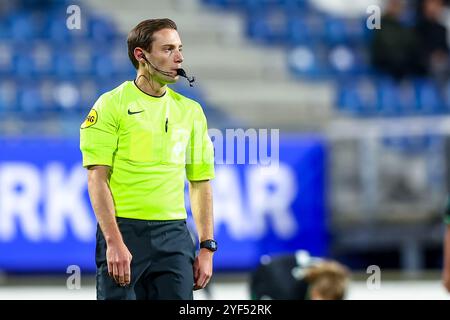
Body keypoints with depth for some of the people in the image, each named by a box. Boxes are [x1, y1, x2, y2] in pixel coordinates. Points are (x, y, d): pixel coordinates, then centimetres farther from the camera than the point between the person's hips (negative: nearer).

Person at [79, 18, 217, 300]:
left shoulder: (191, 110, 12)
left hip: (175, 235, 4)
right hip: (123, 232, -4)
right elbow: (97, 179, -7)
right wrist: (114, 242, -16)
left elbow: (200, 182, 15)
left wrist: (207, 247, 7)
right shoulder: (112, 104, -3)